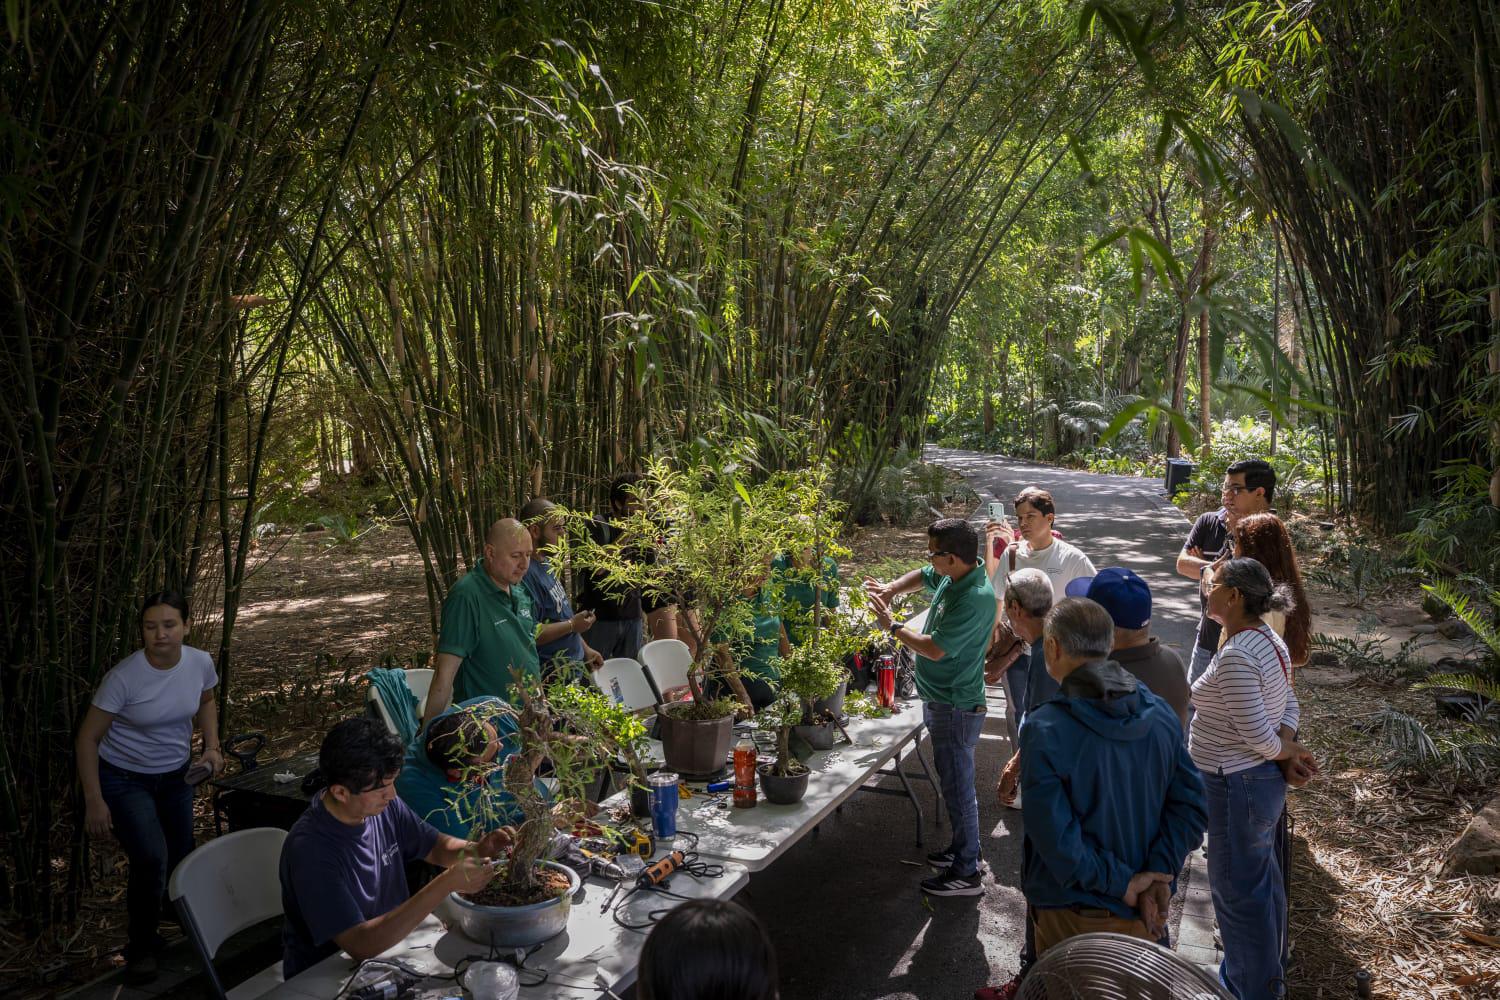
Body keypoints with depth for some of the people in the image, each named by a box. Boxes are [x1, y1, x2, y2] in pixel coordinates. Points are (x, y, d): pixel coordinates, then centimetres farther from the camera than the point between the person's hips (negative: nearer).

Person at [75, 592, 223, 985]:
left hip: (175, 776, 4)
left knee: (181, 859, 11)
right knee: (152, 859, -20)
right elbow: (89, 737, -17)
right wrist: (94, 800, -19)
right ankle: (142, 948, 4)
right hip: (124, 779, -4)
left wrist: (212, 746, -5)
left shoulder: (200, 663, -14)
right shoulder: (124, 676, -26)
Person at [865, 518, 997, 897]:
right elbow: (922, 577, 21)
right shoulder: (952, 575, -1)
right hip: (940, 699, 10)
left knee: (958, 787, 1)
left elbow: (934, 649, -27)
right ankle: (962, 849, 38)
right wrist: (892, 589, 2)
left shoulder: (976, 598, -29)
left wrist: (891, 626, -13)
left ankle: (966, 873, 14)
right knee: (954, 782, 22)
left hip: (955, 707, -10)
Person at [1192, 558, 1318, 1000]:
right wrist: (1288, 744, -7)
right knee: (1261, 881, 25)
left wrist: (1287, 751, -7)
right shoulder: (1268, 640, 3)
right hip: (1263, 780, 10)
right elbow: (1288, 705, 9)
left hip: (1236, 787, -10)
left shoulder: (1236, 656, -28)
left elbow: (1258, 734, -26)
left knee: (1237, 891, 8)